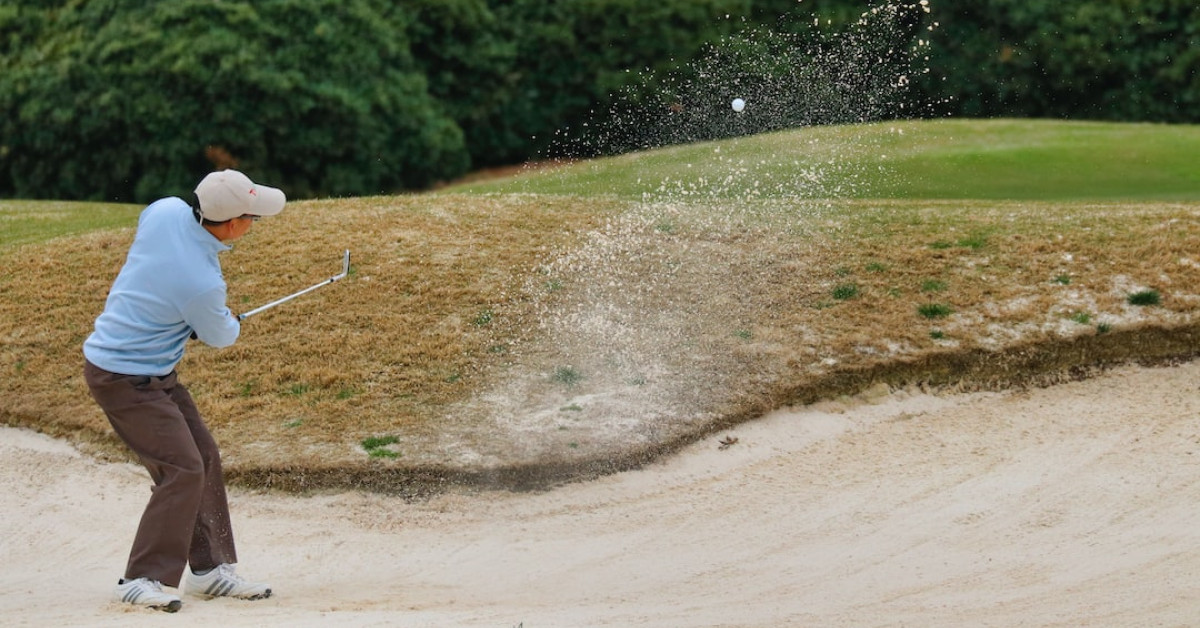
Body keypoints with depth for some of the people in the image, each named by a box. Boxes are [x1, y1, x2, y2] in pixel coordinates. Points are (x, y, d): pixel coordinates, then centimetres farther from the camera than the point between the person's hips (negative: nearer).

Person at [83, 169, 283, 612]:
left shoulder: (165, 210, -11)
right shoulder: (202, 283, -30)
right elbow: (221, 336, -8)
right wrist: (230, 323, 17)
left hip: (155, 374, 9)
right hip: (125, 379, -9)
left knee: (204, 457, 13)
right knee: (182, 469, -13)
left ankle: (209, 568, 20)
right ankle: (140, 581, -8)